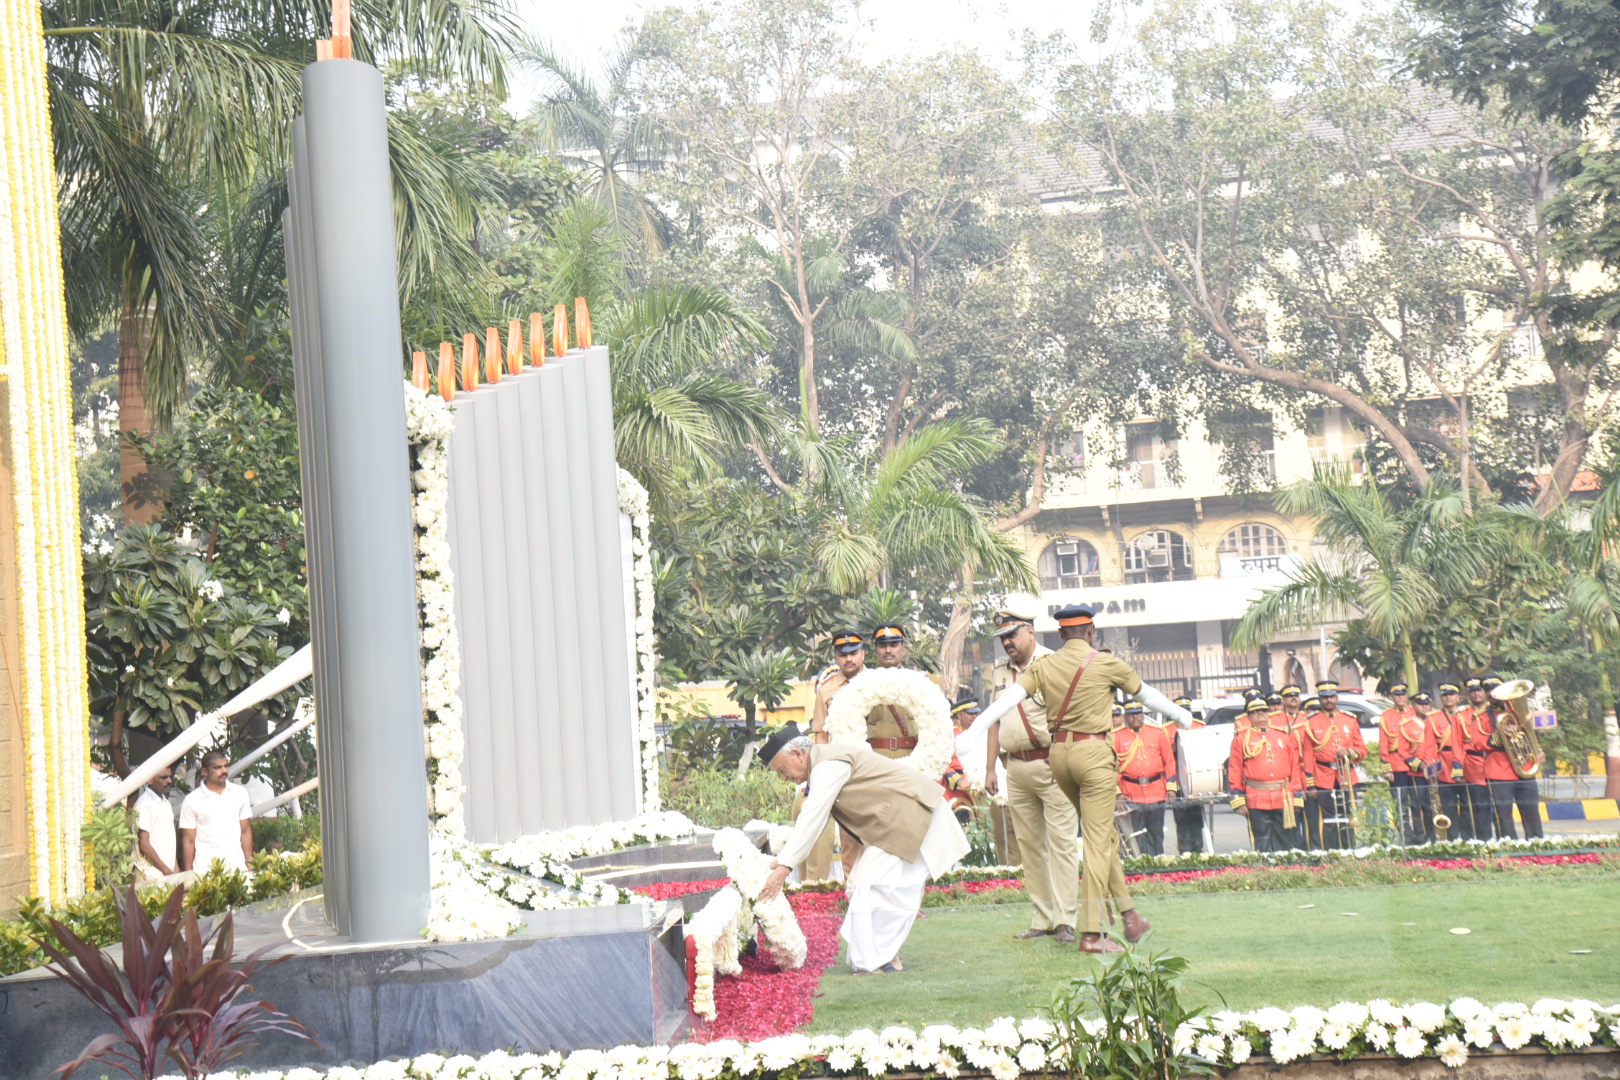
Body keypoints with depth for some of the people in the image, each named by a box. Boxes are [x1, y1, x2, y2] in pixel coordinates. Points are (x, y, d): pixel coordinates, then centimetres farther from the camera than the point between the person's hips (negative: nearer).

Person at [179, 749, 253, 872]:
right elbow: (188, 841, 2)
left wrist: (250, 865, 7)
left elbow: (246, 831, 13)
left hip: (237, 868, 2)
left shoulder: (240, 793, 10)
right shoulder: (192, 801, 1)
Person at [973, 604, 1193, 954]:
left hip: (1059, 754, 5)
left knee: (1104, 835, 19)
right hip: (1093, 753, -5)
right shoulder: (1107, 665, -3)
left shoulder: (1043, 666, 5)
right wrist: (1181, 715, 27)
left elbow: (1010, 697, -8)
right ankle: (1091, 934, -8)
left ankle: (1128, 913, 22)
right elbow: (1146, 693, 11)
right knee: (1097, 842, -4)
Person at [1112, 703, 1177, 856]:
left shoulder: (1158, 733, 9)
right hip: (1131, 796, -2)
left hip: (1156, 795, 2)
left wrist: (1171, 787, 3)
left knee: (1156, 837, 8)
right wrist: (1118, 792, -6)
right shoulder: (1117, 737, 4)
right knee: (1137, 839, -2)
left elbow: (1169, 761, 10)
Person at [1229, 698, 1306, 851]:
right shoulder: (1241, 738, 7)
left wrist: (1297, 796, 4)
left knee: (1288, 844, 5)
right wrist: (1238, 800, -3)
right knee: (1262, 846, -2)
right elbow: (1235, 770, 4)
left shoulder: (1284, 735, 13)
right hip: (1256, 802, -2)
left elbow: (1296, 767, 11)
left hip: (1285, 798, 2)